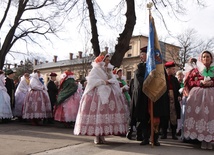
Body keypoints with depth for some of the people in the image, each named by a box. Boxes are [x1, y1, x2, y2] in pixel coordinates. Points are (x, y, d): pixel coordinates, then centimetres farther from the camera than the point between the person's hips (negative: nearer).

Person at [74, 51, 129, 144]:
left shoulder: (109, 69, 19)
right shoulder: (96, 68, 0)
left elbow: (113, 79, 9)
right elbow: (91, 80, -10)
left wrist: (108, 81, -10)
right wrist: (103, 82, -12)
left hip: (108, 93, 6)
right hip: (97, 93, -5)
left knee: (106, 111, -2)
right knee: (97, 112, -10)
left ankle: (102, 136, 6)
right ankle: (97, 136, -2)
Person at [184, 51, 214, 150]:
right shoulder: (196, 70, 11)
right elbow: (189, 82, 6)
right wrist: (200, 82, -8)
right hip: (198, 95, 0)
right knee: (200, 114, -8)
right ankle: (202, 140, -1)